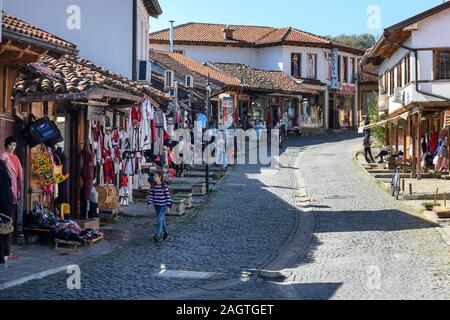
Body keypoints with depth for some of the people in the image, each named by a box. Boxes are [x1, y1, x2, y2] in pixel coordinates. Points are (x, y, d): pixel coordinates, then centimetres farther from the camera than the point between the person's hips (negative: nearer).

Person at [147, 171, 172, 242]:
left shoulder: (164, 186, -12)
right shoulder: (153, 186, 1)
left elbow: (168, 196, -9)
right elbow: (150, 195, 4)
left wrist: (168, 206, -12)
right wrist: (149, 203, -9)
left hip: (163, 205, -5)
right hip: (156, 205, 5)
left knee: (160, 219, -16)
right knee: (162, 220, 14)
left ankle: (158, 235, -19)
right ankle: (166, 233, 31)